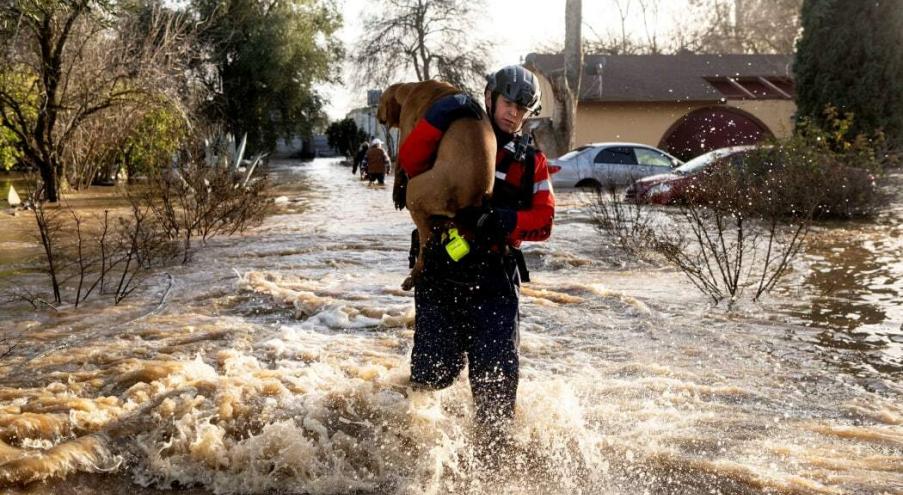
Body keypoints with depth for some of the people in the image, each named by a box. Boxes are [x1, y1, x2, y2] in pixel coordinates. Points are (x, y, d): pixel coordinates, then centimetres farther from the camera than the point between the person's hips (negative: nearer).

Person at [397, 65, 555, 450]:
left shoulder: (531, 161, 13)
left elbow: (543, 220, 2)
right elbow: (410, 161, -12)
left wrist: (504, 221, -16)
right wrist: (439, 115, -22)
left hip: (495, 278, 2)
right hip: (441, 271, -1)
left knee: (496, 372, -2)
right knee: (435, 370, 2)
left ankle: (494, 444, 19)